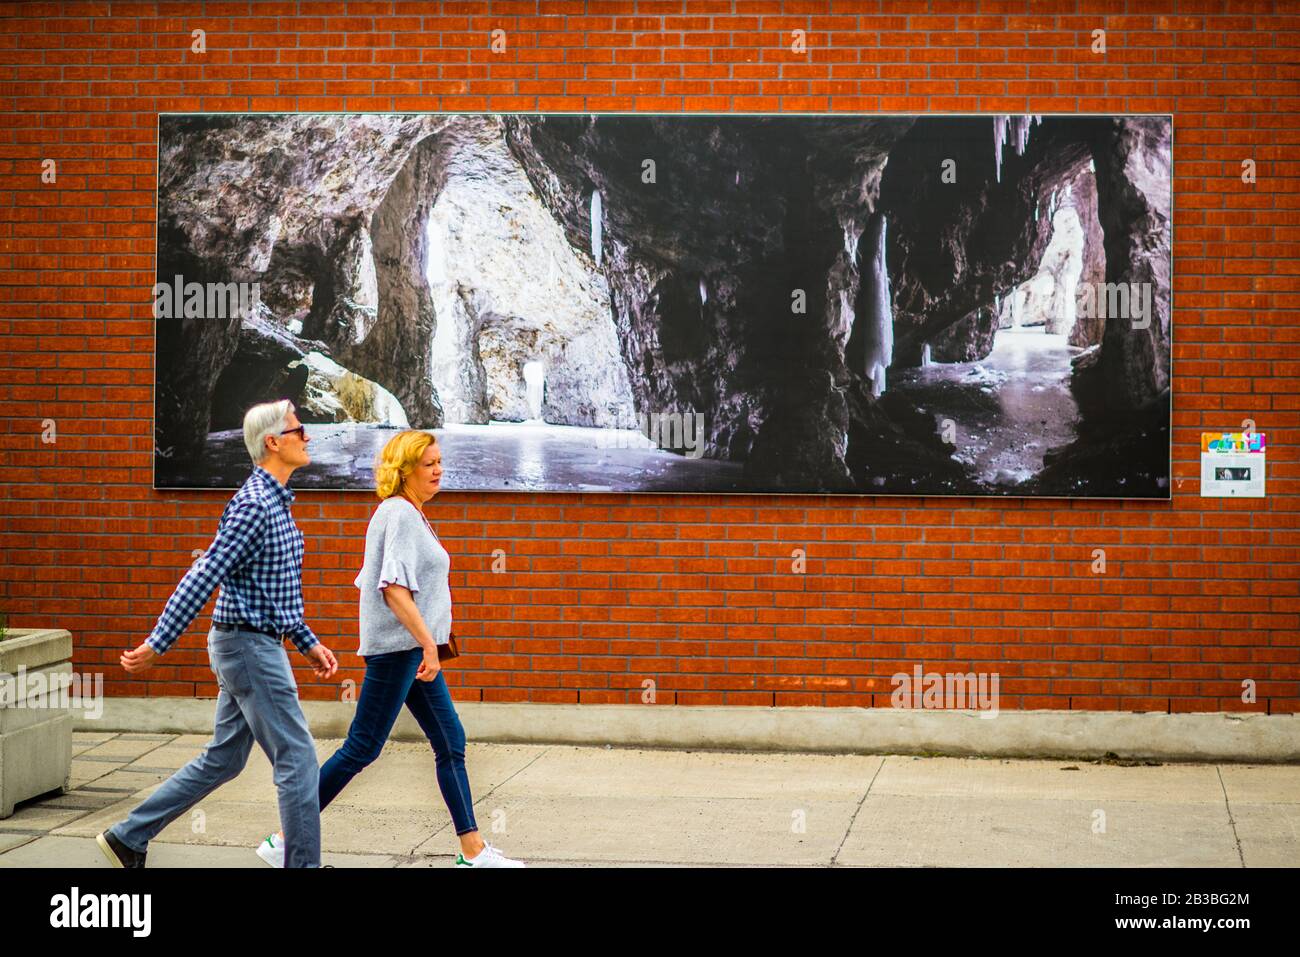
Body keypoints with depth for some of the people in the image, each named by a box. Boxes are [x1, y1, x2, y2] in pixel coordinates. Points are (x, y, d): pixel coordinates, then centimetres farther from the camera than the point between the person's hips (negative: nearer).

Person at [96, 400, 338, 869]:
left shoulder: (275, 500, 13)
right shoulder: (254, 504, -18)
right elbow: (203, 578, -21)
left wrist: (308, 643, 21)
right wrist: (156, 646, -21)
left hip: (252, 645, 10)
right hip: (250, 646, -10)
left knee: (221, 760, 15)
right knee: (297, 759, -5)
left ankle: (128, 837, 22)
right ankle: (304, 863, 2)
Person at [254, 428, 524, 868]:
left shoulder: (409, 514, 16)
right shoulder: (399, 514, -14)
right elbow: (394, 588, -23)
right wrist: (429, 644, -26)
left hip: (413, 649, 10)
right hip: (397, 647, -10)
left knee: (451, 744, 9)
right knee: (361, 749, -6)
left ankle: (473, 850, 12)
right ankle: (285, 840, 0)